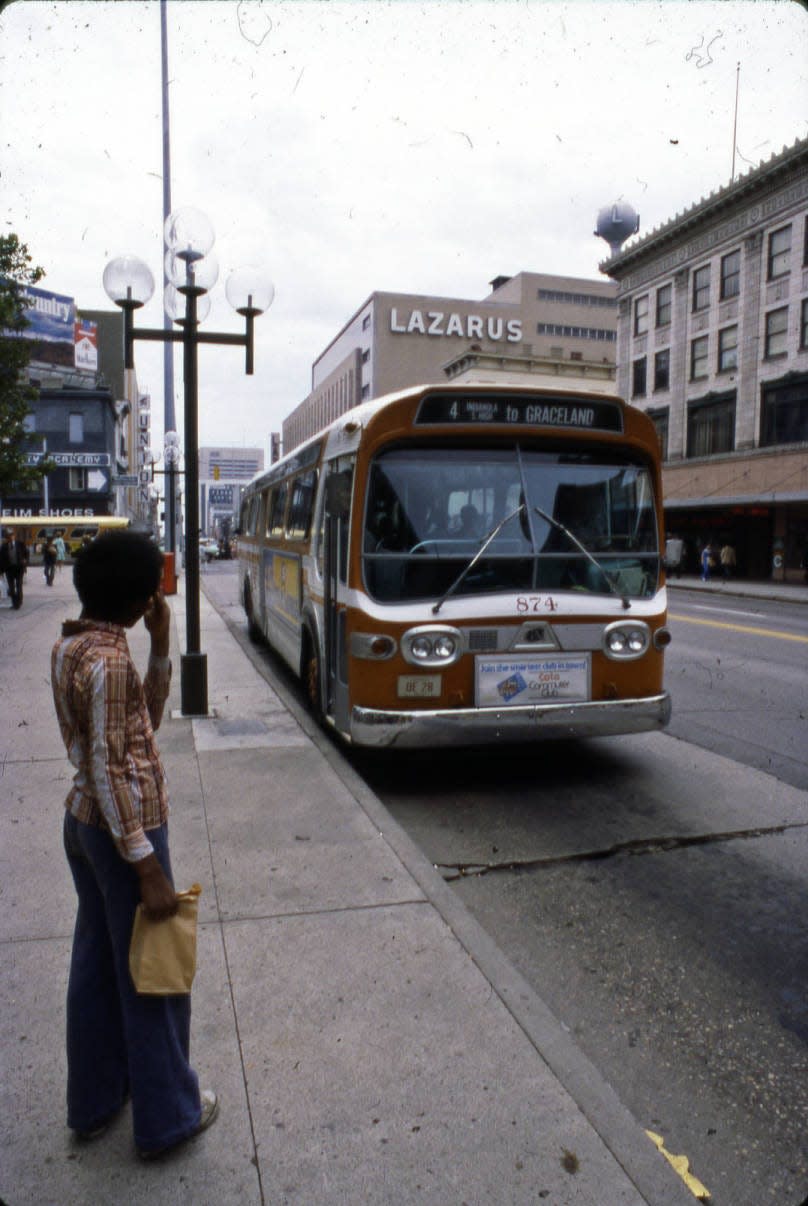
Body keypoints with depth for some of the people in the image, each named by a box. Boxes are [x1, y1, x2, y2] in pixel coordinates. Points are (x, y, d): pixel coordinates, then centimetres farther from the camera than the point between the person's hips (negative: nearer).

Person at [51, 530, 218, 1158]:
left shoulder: (70, 645, 5)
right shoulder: (109, 660, -23)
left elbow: (143, 719, 9)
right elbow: (111, 770, -24)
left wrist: (161, 645, 0)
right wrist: (148, 869, -20)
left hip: (80, 821, 9)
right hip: (125, 826, -9)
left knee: (96, 959, 22)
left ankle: (95, 1100, 40)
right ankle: (167, 1116, 27)